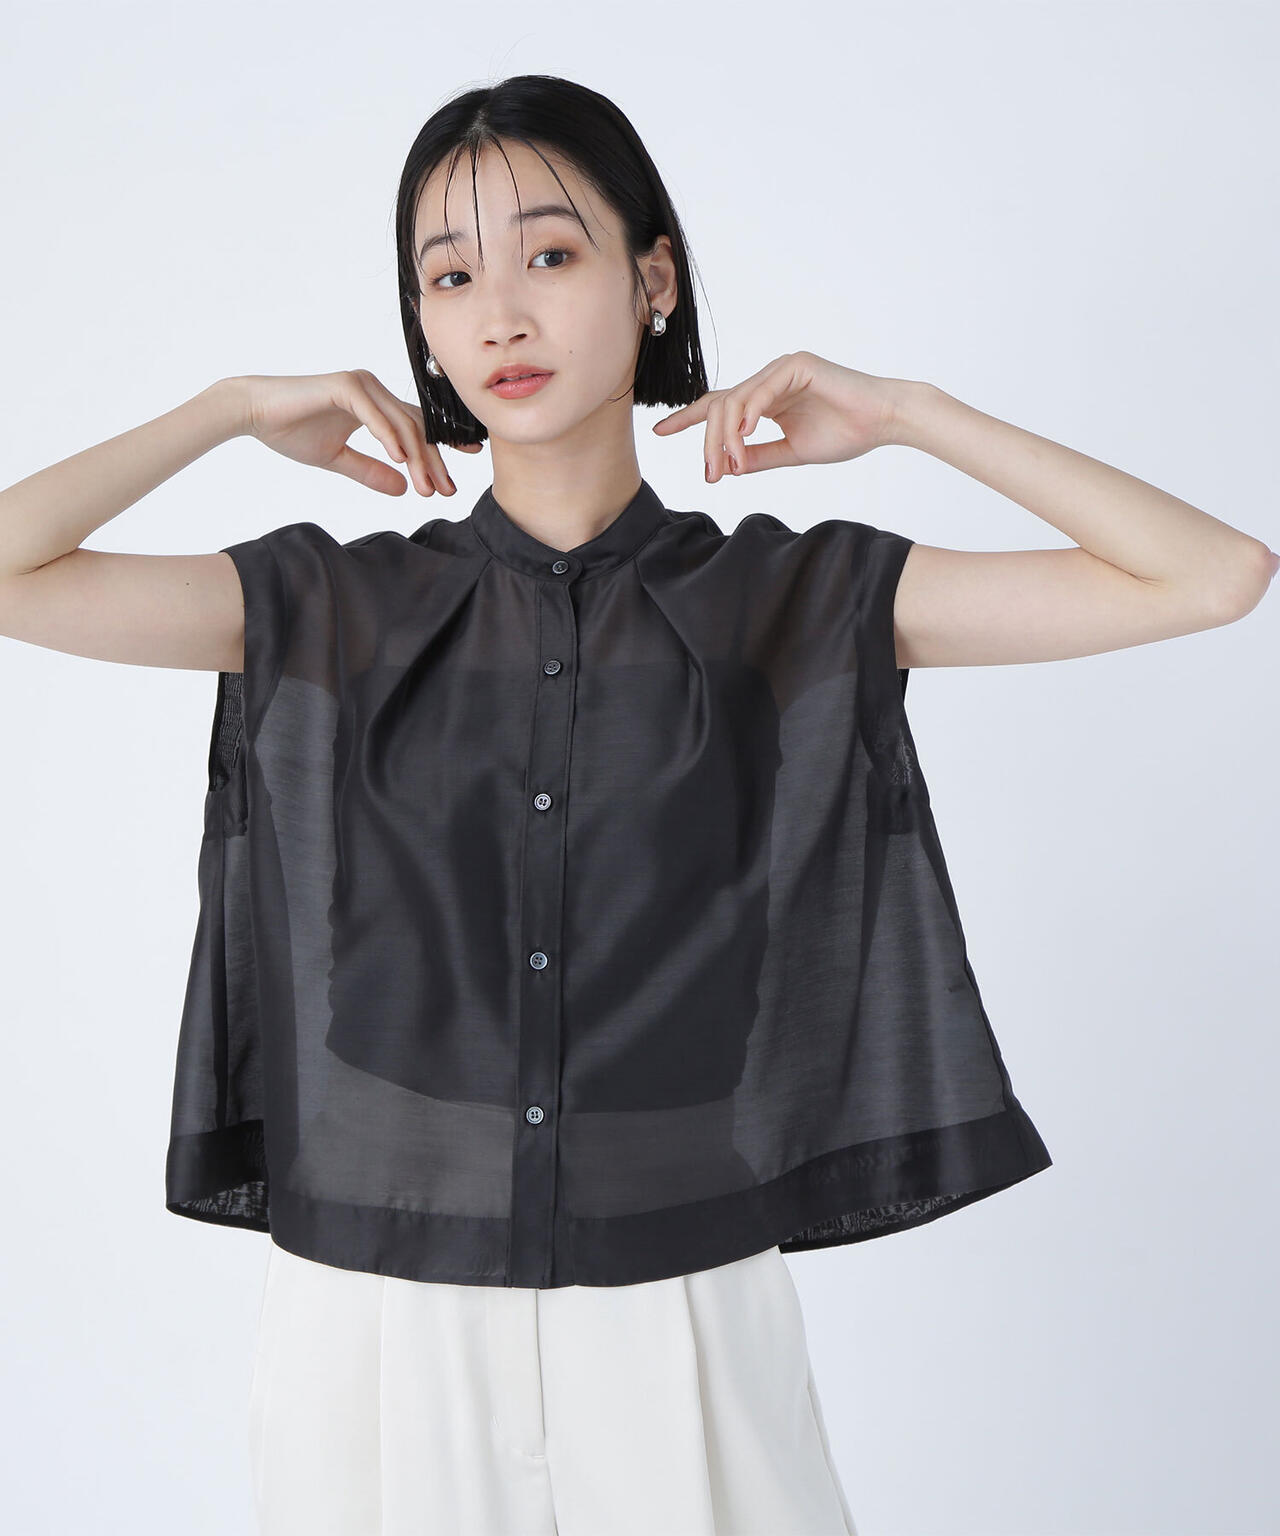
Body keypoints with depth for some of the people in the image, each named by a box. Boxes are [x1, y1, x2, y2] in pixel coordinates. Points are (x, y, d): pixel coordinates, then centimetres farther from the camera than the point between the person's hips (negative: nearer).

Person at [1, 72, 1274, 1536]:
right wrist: (235, 408, -1)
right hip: (381, 1307, 1)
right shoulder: (336, 608, 1)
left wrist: (905, 412, -4)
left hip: (680, 1305, 0)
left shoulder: (785, 598, -1)